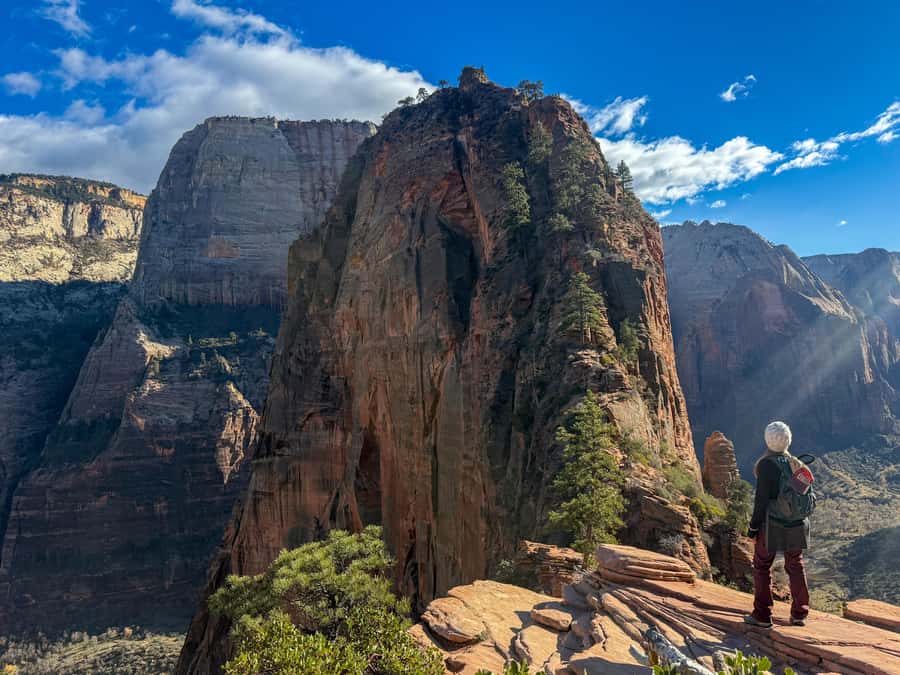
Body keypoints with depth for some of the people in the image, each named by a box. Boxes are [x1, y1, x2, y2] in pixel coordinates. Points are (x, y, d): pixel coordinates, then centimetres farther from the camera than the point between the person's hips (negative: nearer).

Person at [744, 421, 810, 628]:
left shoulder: (766, 464, -17)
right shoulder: (795, 463, 0)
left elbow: (761, 498, -17)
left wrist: (754, 525, -8)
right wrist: (801, 517, 18)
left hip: (772, 524, -5)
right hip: (796, 524, 5)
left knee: (762, 566, 7)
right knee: (796, 566, 18)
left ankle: (762, 616, 11)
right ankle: (799, 613, 25)